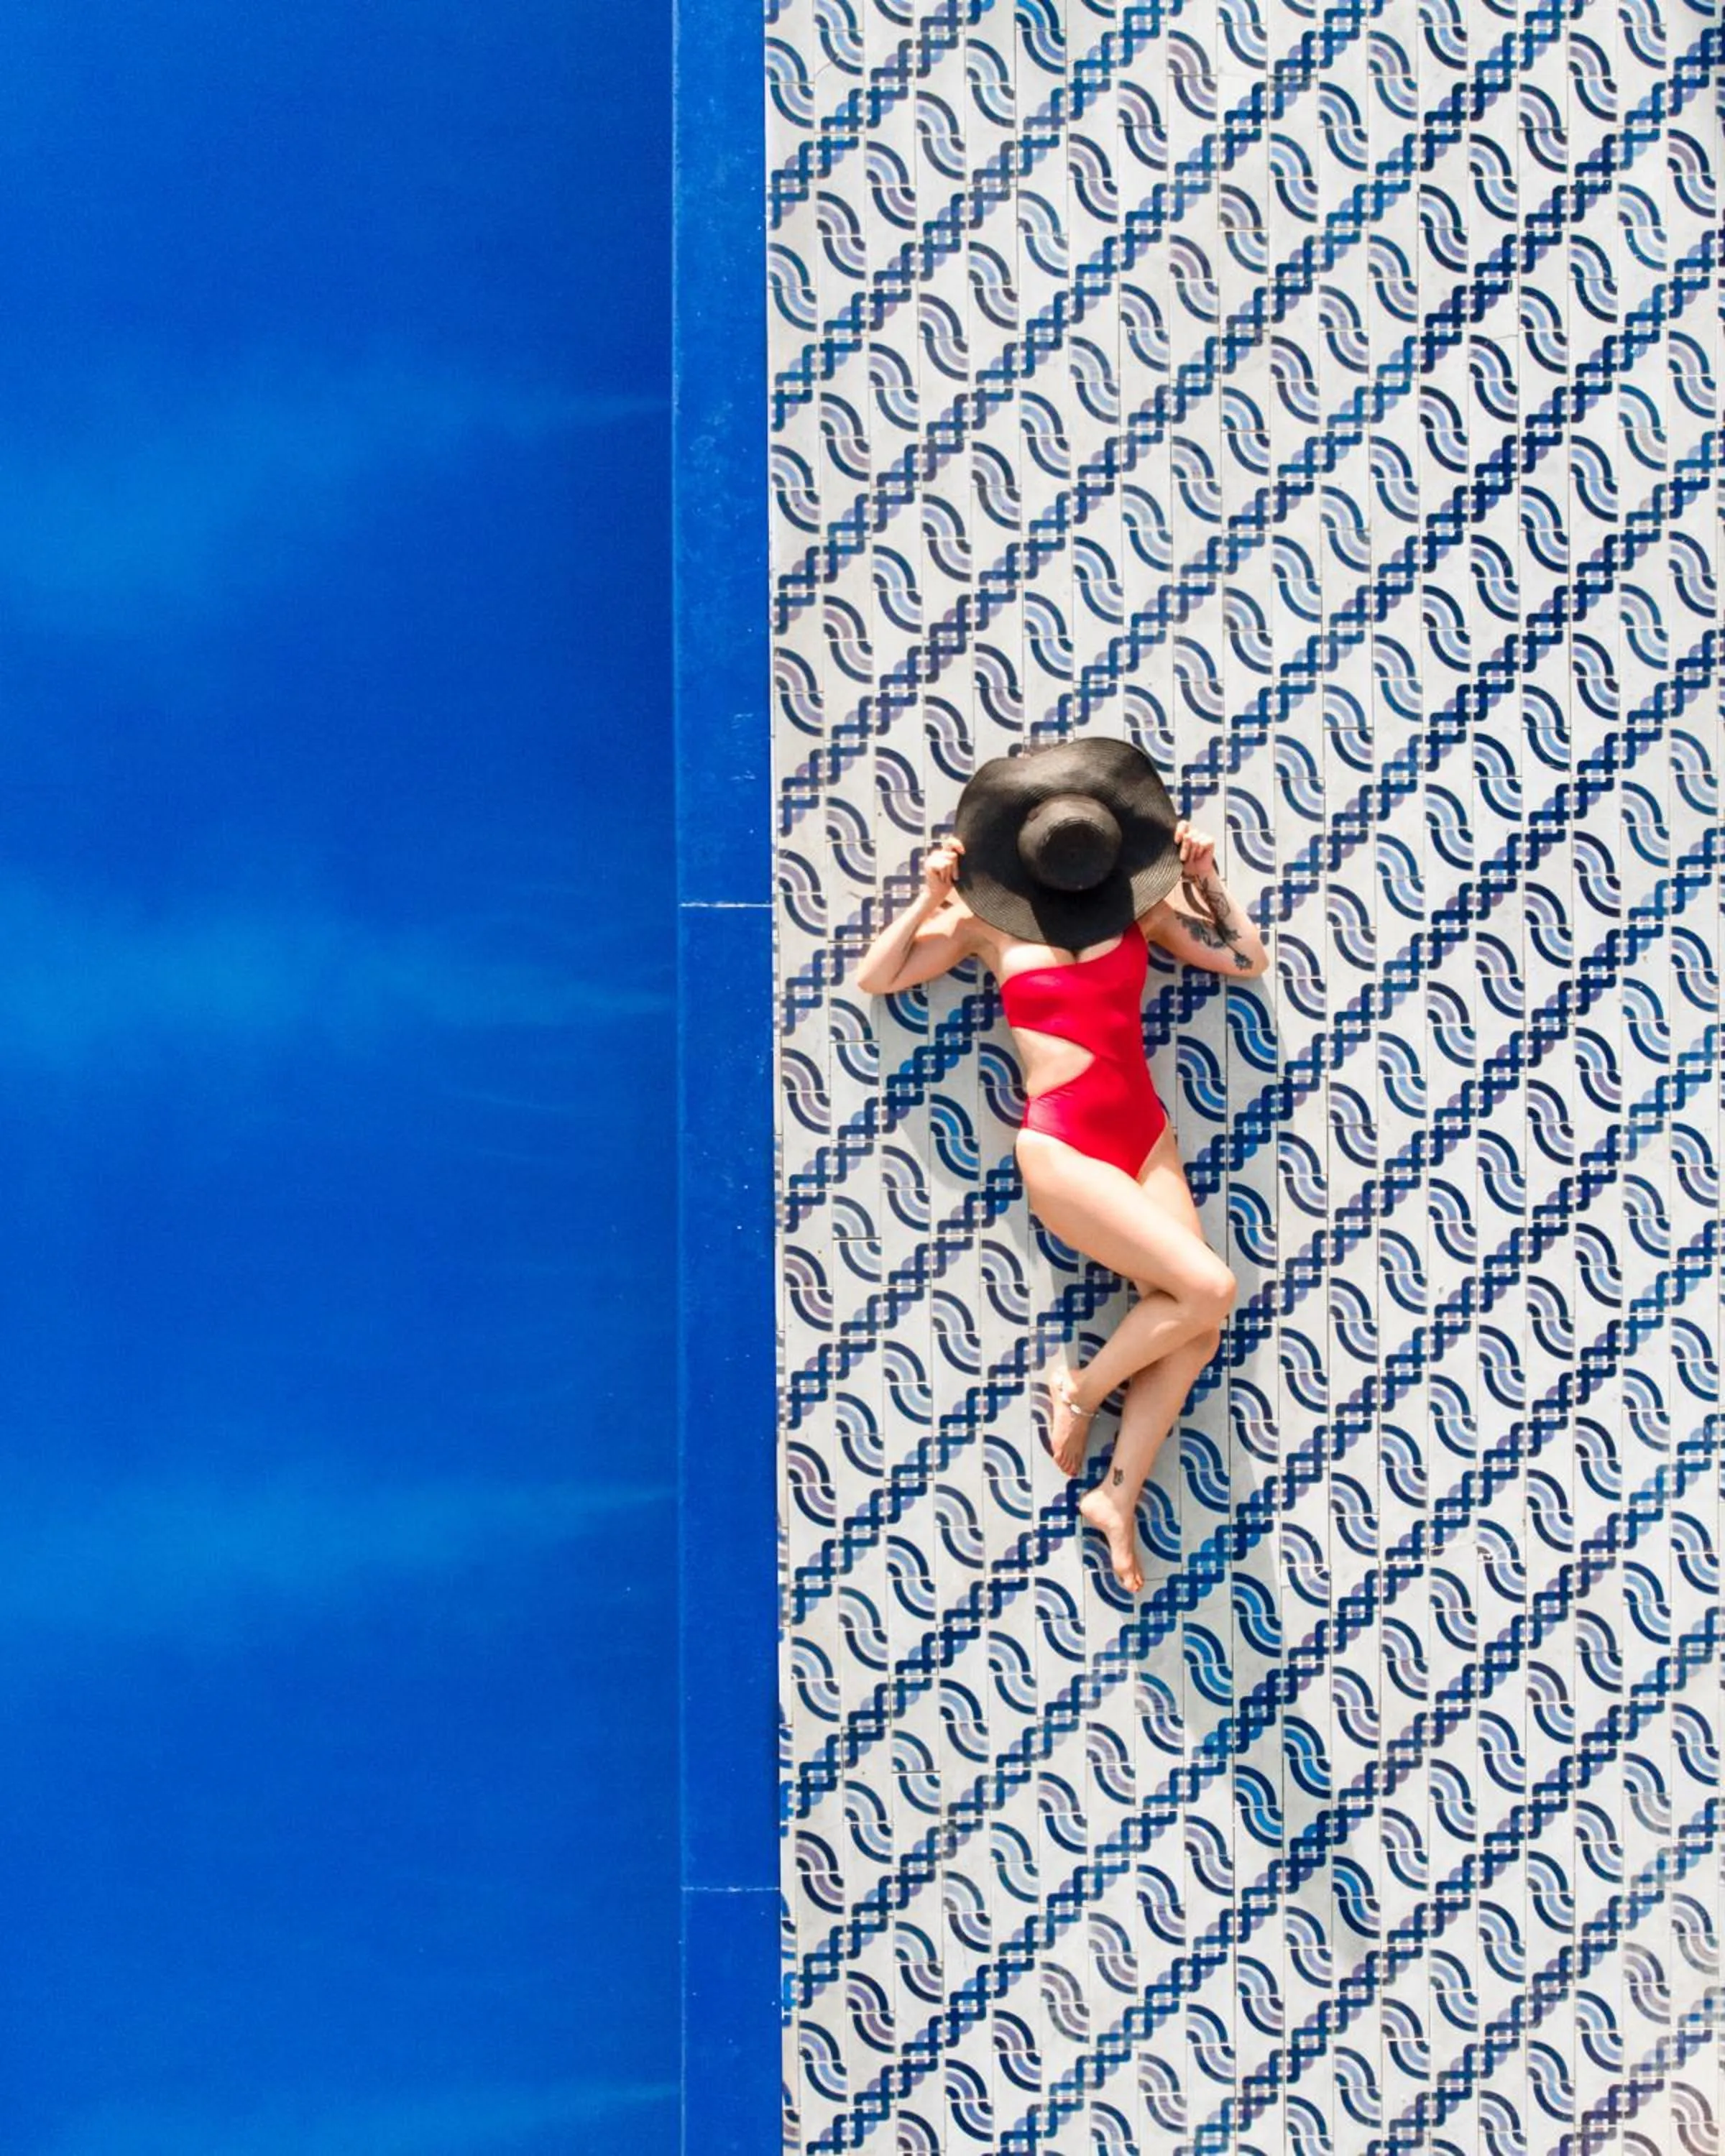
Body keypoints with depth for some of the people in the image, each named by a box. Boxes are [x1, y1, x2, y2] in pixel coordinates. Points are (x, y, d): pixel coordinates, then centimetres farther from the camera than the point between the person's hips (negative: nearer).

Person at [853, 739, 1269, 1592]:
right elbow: (874, 979, 1)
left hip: (1145, 1135, 5)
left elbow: (1249, 960, 12)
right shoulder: (987, 919, -1)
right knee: (1207, 1288, -18)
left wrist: (1205, 879, 2)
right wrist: (931, 900, -10)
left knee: (1195, 1332, -3)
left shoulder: (1140, 904, 7)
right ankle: (1079, 1388, 6)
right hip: (1062, 1147, -5)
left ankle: (1116, 1498, 12)